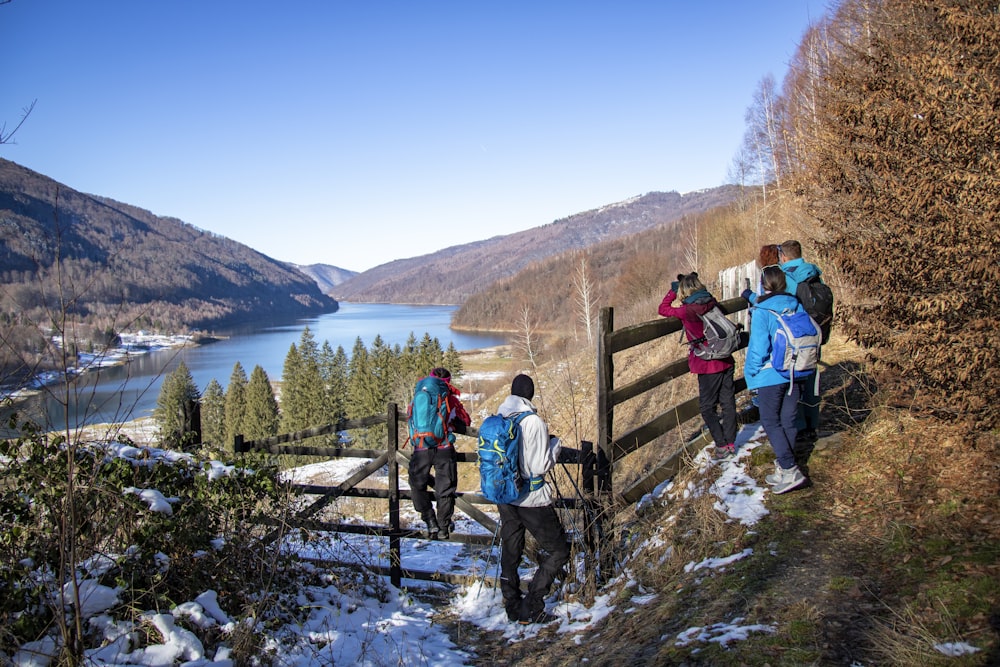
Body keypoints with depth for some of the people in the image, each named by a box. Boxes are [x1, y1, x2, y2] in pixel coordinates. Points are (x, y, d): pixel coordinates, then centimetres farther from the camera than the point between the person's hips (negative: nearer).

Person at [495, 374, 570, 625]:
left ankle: (513, 607, 21)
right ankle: (531, 607, 0)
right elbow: (540, 467, -18)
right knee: (559, 550, 5)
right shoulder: (534, 422, -18)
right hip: (532, 498, -6)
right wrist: (555, 444, -2)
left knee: (510, 552, 15)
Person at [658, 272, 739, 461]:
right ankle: (731, 444, 23)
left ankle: (722, 447, 6)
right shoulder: (712, 303, -1)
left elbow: (663, 309, -3)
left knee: (707, 408, 7)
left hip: (709, 366, -6)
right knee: (728, 403, 14)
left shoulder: (687, 311, -17)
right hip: (726, 362, 6)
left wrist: (673, 290, 8)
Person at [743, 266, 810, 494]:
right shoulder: (796, 306, 1)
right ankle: (783, 470, 22)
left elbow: (759, 346, -15)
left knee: (770, 422, 4)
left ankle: (790, 470, -8)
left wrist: (751, 372, -1)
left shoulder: (762, 311, -15)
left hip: (771, 375, -6)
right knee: (787, 421, 13)